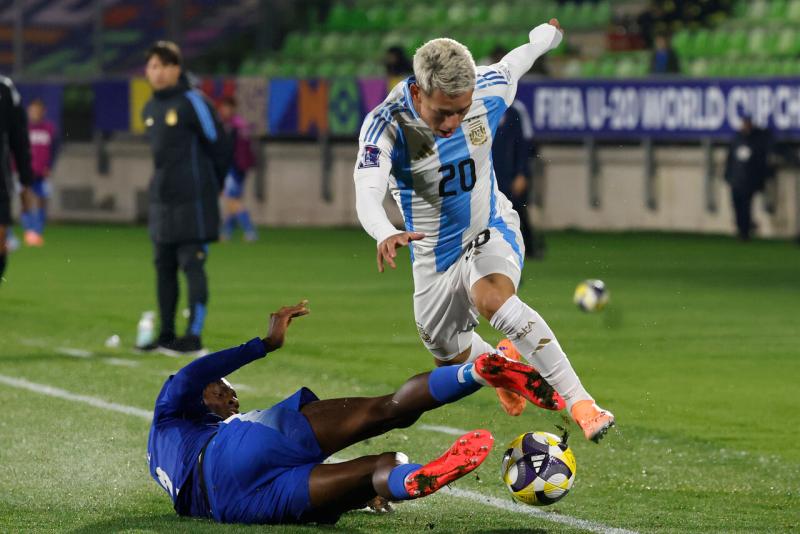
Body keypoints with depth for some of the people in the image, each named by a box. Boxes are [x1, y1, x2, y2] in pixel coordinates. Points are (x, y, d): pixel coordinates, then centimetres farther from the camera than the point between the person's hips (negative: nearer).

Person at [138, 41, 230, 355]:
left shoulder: (192, 103, -9)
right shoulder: (150, 110, 14)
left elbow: (218, 146, -5)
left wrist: (212, 186, 2)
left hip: (192, 201, -8)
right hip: (162, 200, 8)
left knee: (192, 265, -7)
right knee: (164, 267, 9)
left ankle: (194, 336, -6)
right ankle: (166, 335, 16)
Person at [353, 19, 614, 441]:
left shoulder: (489, 91, -20)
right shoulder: (386, 125, -29)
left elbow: (515, 61, 4)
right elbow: (367, 196, -45)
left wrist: (548, 34, 27)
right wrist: (385, 235, -68)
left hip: (491, 231, -1)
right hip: (435, 255, 1)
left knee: (493, 298, -33)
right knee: (449, 356, 15)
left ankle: (580, 404, -38)